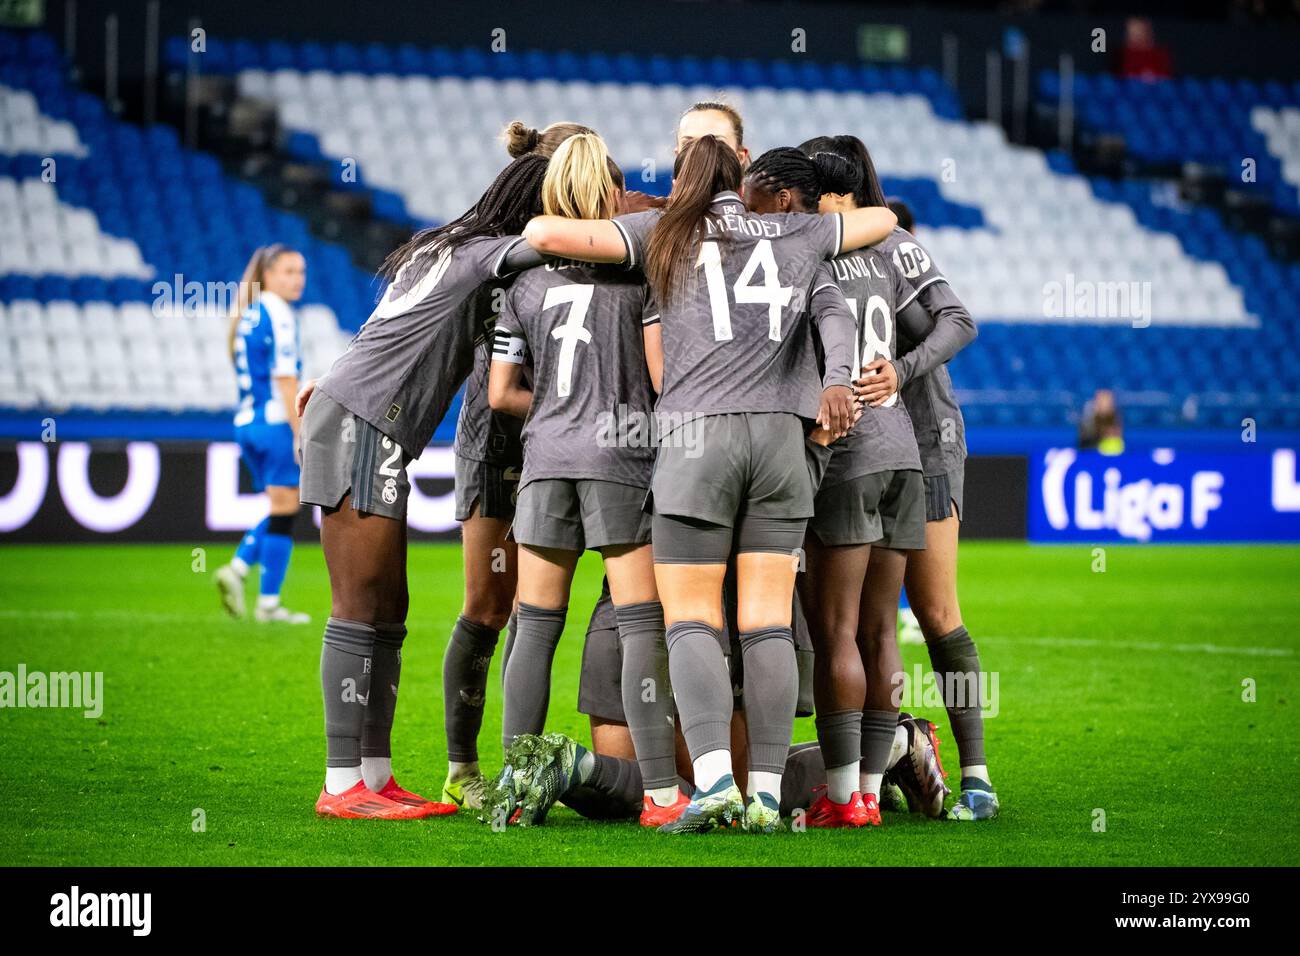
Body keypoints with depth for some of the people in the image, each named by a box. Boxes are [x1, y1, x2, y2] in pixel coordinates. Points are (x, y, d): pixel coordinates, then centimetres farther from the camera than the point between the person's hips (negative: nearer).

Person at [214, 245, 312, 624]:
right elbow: (285, 381, -16)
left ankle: (237, 568, 1)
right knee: (283, 512, -2)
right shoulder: (279, 316, -12)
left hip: (246, 421, 9)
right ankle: (268, 603, -1)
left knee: (280, 512, 17)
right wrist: (301, 436, -16)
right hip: (276, 422, -9)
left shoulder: (247, 314, 15)